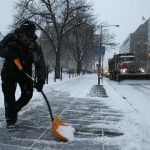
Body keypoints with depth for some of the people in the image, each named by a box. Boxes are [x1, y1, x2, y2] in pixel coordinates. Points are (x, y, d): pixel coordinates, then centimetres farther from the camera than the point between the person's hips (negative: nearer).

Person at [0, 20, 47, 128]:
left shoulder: (35, 47, -21)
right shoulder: (11, 38, -19)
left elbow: (41, 65, -25)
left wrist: (41, 81, -38)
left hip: (25, 72, 1)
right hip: (9, 71, -1)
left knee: (28, 94, -3)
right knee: (9, 95, -4)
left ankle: (14, 109, 26)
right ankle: (10, 119, 11)